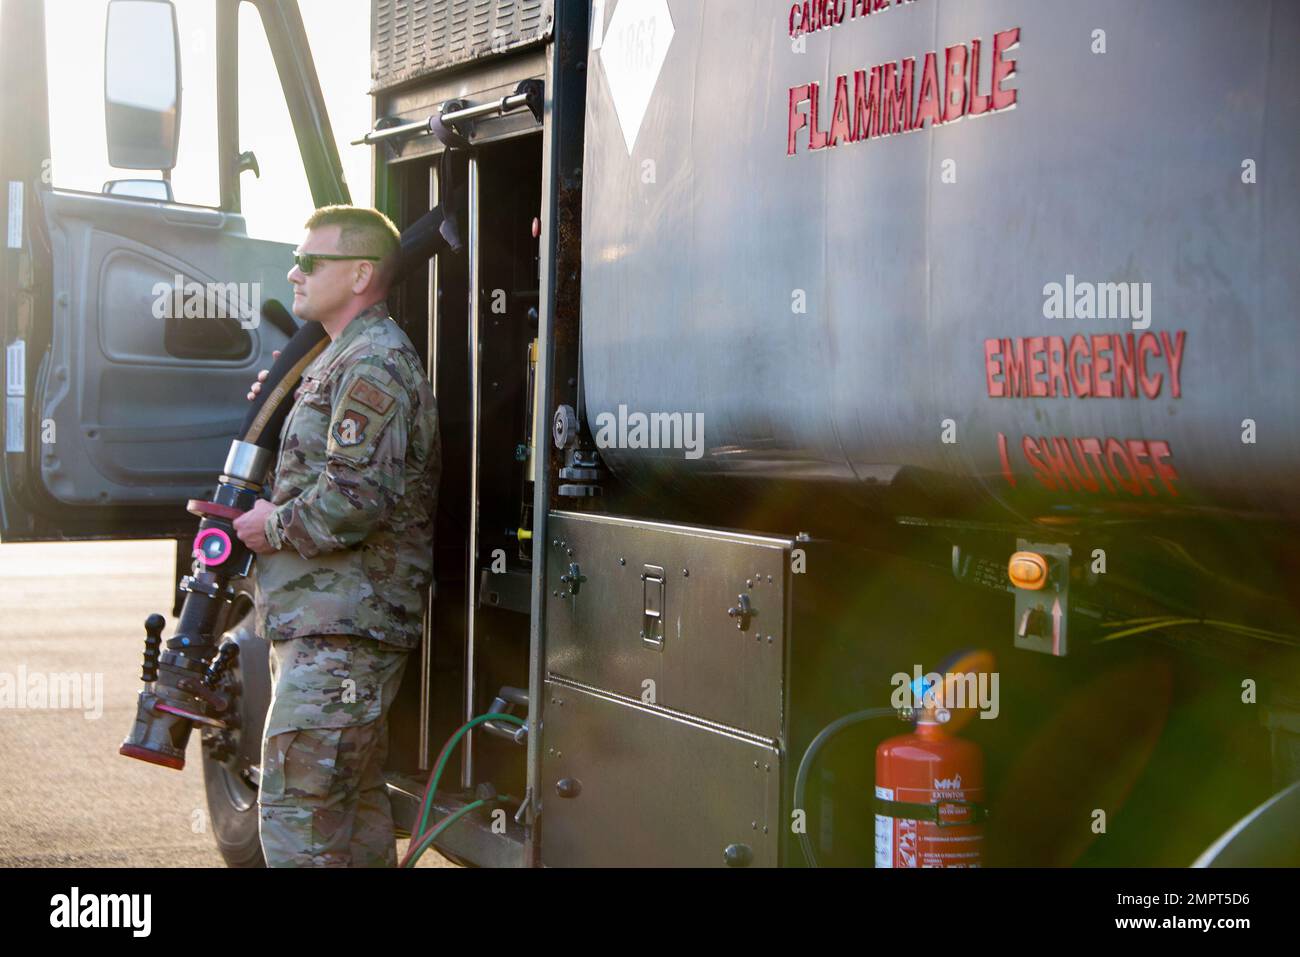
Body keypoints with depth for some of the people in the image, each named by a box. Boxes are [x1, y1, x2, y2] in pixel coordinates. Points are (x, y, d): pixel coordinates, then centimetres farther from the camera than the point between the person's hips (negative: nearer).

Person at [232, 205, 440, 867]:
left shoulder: (374, 365, -14)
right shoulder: (342, 360, 21)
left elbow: (356, 499, -24)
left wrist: (273, 527, -10)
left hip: (339, 633, -11)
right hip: (329, 624, 11)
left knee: (296, 810, -11)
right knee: (356, 801, 16)